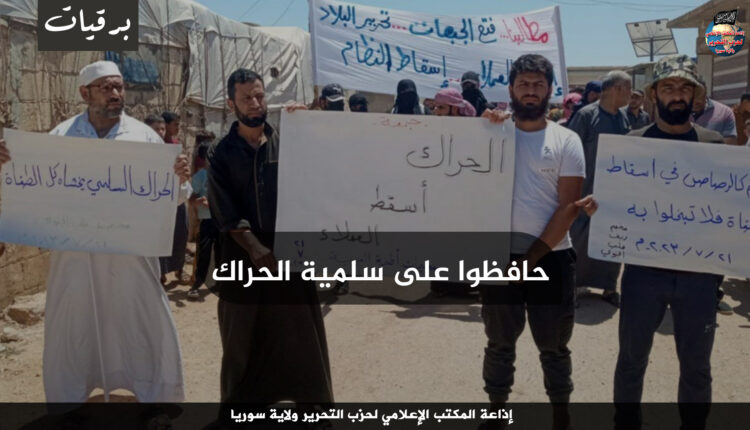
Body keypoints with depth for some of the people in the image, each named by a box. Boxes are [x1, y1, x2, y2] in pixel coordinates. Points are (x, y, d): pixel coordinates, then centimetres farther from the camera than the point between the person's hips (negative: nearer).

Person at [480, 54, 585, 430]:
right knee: (499, 343, 14)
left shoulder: (566, 141, 0)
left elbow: (569, 206, -5)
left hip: (551, 258, -1)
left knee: (553, 347, 10)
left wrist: (534, 254, -12)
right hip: (501, 256, 1)